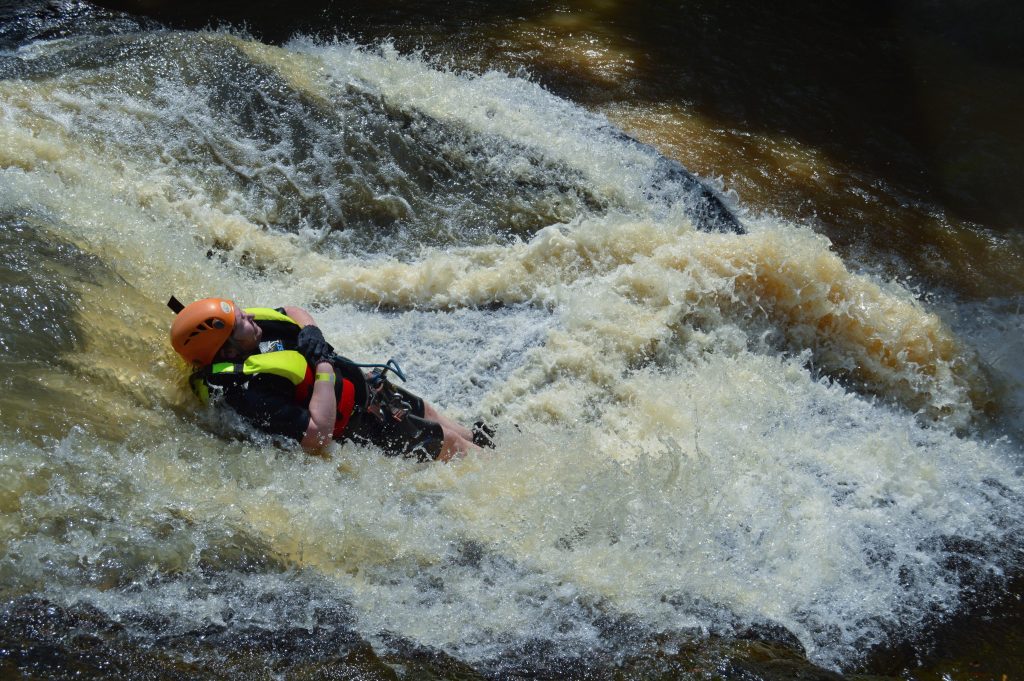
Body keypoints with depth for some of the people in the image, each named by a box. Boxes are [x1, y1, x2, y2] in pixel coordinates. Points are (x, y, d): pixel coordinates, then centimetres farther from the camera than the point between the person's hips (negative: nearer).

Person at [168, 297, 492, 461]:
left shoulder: (245, 323, -13)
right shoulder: (247, 391, -38)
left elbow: (292, 312, 8)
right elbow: (318, 434, -38)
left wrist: (311, 332, -15)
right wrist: (324, 365, -33)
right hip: (356, 416, -8)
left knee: (425, 411, 27)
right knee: (445, 442, 6)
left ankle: (475, 437, 52)